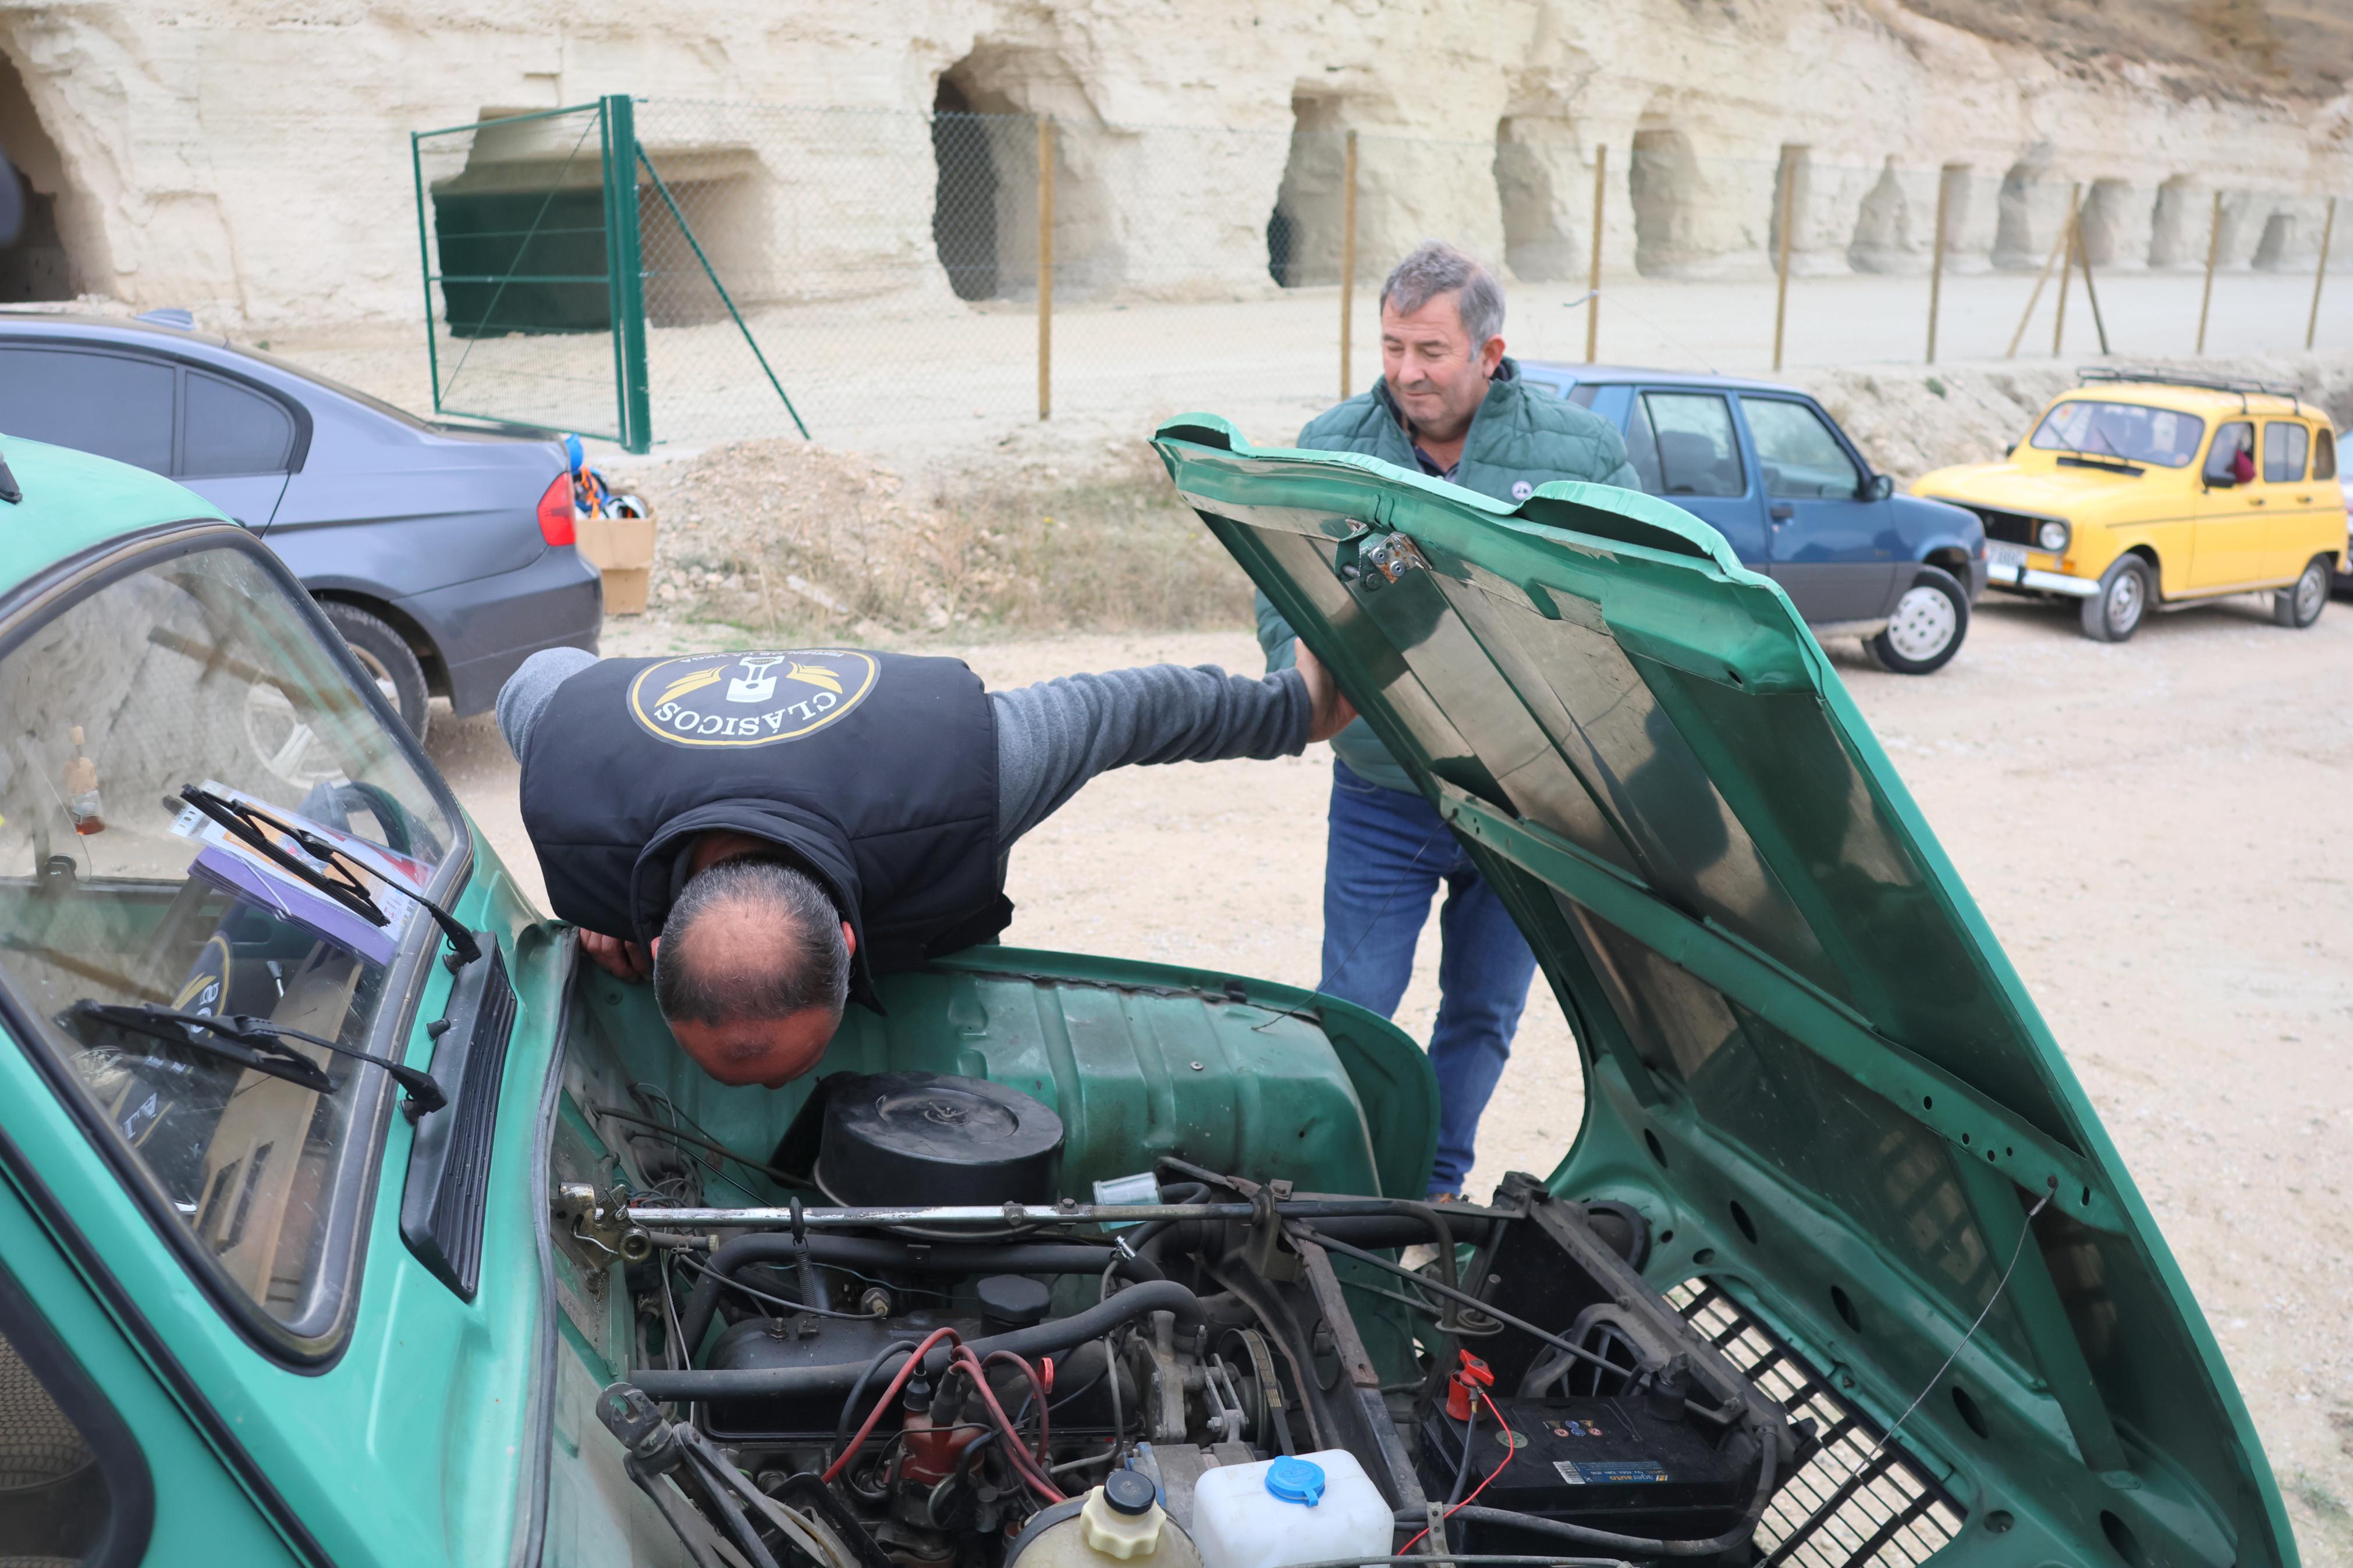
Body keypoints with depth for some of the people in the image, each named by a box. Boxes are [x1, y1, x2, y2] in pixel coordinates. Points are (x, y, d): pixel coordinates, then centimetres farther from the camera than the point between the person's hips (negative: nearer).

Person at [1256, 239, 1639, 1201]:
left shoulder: (1581, 455, -4)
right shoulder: (1331, 447, -1)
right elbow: (1282, 601, 3)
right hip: (1380, 800, 0)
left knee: (1484, 1012, 15)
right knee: (1353, 1009, 2)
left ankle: (1436, 1185, 35)